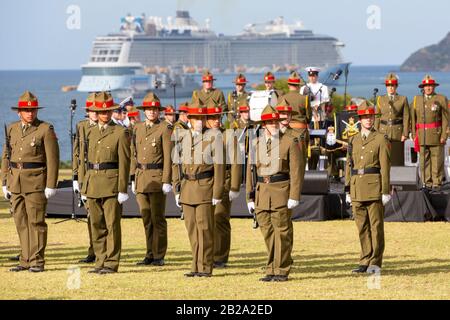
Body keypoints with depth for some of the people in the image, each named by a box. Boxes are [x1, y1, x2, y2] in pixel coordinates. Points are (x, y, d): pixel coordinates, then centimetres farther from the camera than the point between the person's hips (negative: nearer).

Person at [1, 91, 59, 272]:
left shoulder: (45, 130, -4)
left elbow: (52, 159, -7)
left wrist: (50, 186, -12)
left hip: (36, 182, -5)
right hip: (16, 182, 5)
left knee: (36, 222, -6)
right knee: (21, 223, 7)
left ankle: (37, 262, -3)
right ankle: (26, 261, 13)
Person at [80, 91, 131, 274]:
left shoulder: (121, 133, -4)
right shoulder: (93, 132, 15)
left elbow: (124, 162, -7)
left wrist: (123, 189, -12)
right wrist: (86, 186, 15)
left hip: (111, 183, -6)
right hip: (93, 182, 6)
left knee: (112, 224, -5)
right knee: (97, 225, 9)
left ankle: (111, 263, -1)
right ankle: (100, 262, 15)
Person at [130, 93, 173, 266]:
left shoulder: (165, 129, -4)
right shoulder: (138, 129, 13)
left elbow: (168, 156, -8)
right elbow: (134, 155, 16)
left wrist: (167, 181, -13)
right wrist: (133, 178, 12)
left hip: (157, 177, -6)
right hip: (141, 178, 6)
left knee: (158, 218, -4)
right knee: (146, 219, 9)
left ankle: (159, 256, 0)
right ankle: (150, 254, 14)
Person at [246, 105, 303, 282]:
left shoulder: (290, 142, -1)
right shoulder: (256, 144, 11)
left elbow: (296, 171, -6)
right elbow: (250, 171, 13)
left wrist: (294, 196, -13)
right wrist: (250, 197, 8)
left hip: (281, 192, -4)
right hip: (262, 192, 4)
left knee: (282, 232, -2)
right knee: (267, 232, 7)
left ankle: (281, 271, 5)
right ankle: (272, 270, 16)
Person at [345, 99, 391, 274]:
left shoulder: (381, 140, -1)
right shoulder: (353, 141, 13)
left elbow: (385, 167, -5)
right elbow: (349, 166, 14)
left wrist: (385, 191, -10)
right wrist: (348, 191, 11)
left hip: (374, 188, -4)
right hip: (357, 190, 4)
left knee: (376, 225, -2)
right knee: (362, 227, 7)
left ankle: (375, 263, 2)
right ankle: (365, 262, 12)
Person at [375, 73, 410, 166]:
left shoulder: (403, 99, 5)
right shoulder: (381, 99, 10)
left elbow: (406, 117, 1)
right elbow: (377, 117, 9)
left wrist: (405, 134, -6)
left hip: (397, 133, -1)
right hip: (383, 132, 1)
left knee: (397, 160, -2)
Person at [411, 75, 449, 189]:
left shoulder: (441, 99, 1)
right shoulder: (417, 100, 11)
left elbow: (445, 118, -2)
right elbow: (413, 119, 12)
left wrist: (444, 135, -9)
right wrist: (414, 135, 5)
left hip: (436, 134, -3)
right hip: (422, 134, 3)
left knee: (437, 159, -3)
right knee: (424, 159, 3)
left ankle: (437, 182, 2)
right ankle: (427, 183, 8)